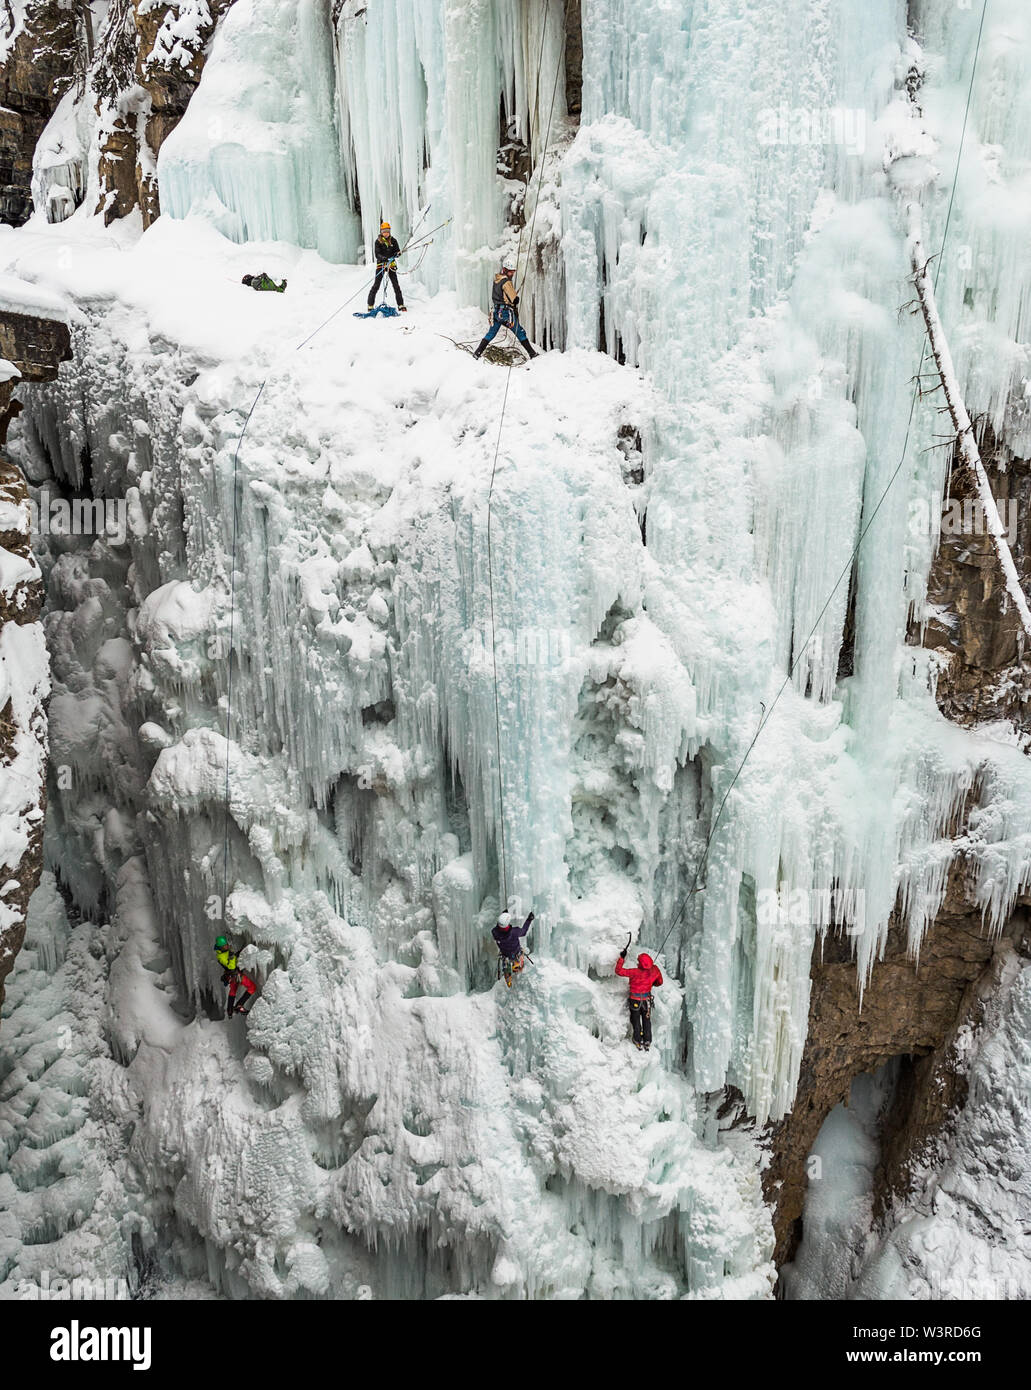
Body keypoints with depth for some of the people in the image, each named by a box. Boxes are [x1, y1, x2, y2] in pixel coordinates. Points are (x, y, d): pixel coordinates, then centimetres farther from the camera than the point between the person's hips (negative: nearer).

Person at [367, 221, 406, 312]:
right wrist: (384, 258, -32)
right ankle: (370, 305, 1)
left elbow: (397, 250, 2)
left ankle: (401, 305, 5)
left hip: (391, 264, 2)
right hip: (381, 264, -2)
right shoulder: (378, 241, -4)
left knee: (396, 285, -1)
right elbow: (377, 254, -13)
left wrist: (397, 253, -22)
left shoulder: (393, 240, 4)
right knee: (376, 285, -4)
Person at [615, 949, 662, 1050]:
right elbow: (660, 982, 0)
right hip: (647, 1000, 3)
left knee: (636, 1020, 20)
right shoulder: (655, 970, -19)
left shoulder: (635, 973, -31)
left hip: (635, 1000, -3)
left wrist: (622, 957, -20)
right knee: (646, 1021, 23)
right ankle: (647, 1042, 31)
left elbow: (619, 970, -27)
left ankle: (638, 1042, 29)